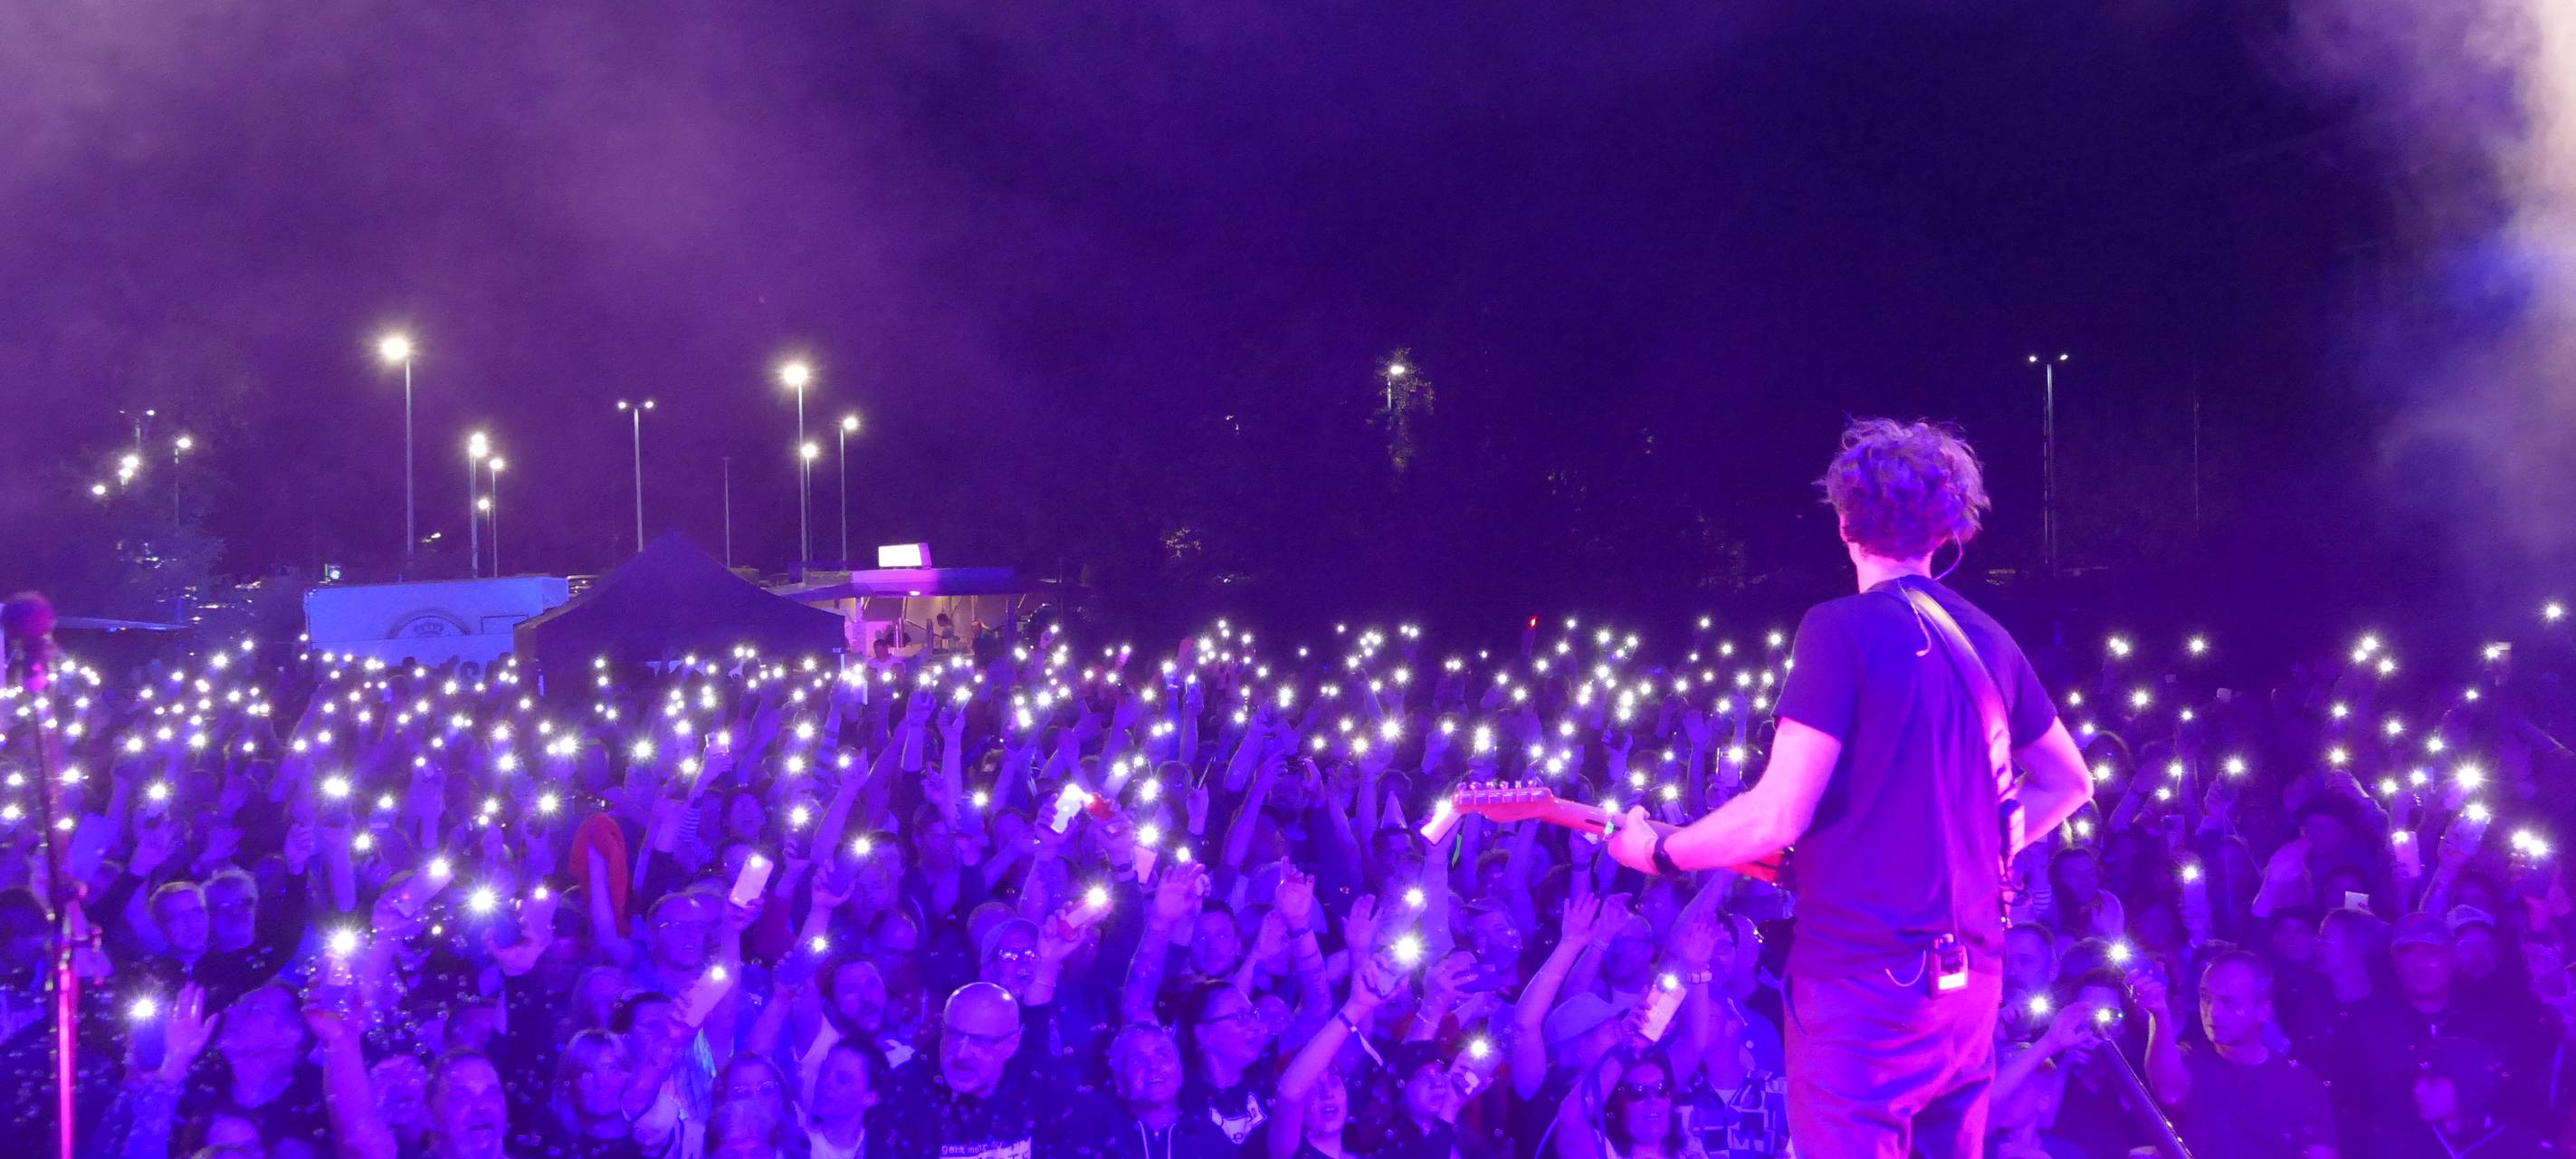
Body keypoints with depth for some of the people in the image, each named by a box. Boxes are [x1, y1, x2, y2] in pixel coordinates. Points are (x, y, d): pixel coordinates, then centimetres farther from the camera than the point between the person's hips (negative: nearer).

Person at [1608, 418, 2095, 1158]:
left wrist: (1656, 851, -1)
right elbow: (2070, 782, 22)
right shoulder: (1988, 640, 11)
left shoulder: (1843, 629, -11)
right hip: (1967, 975, 7)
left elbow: (1777, 818, -16)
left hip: (1864, 979, -7)